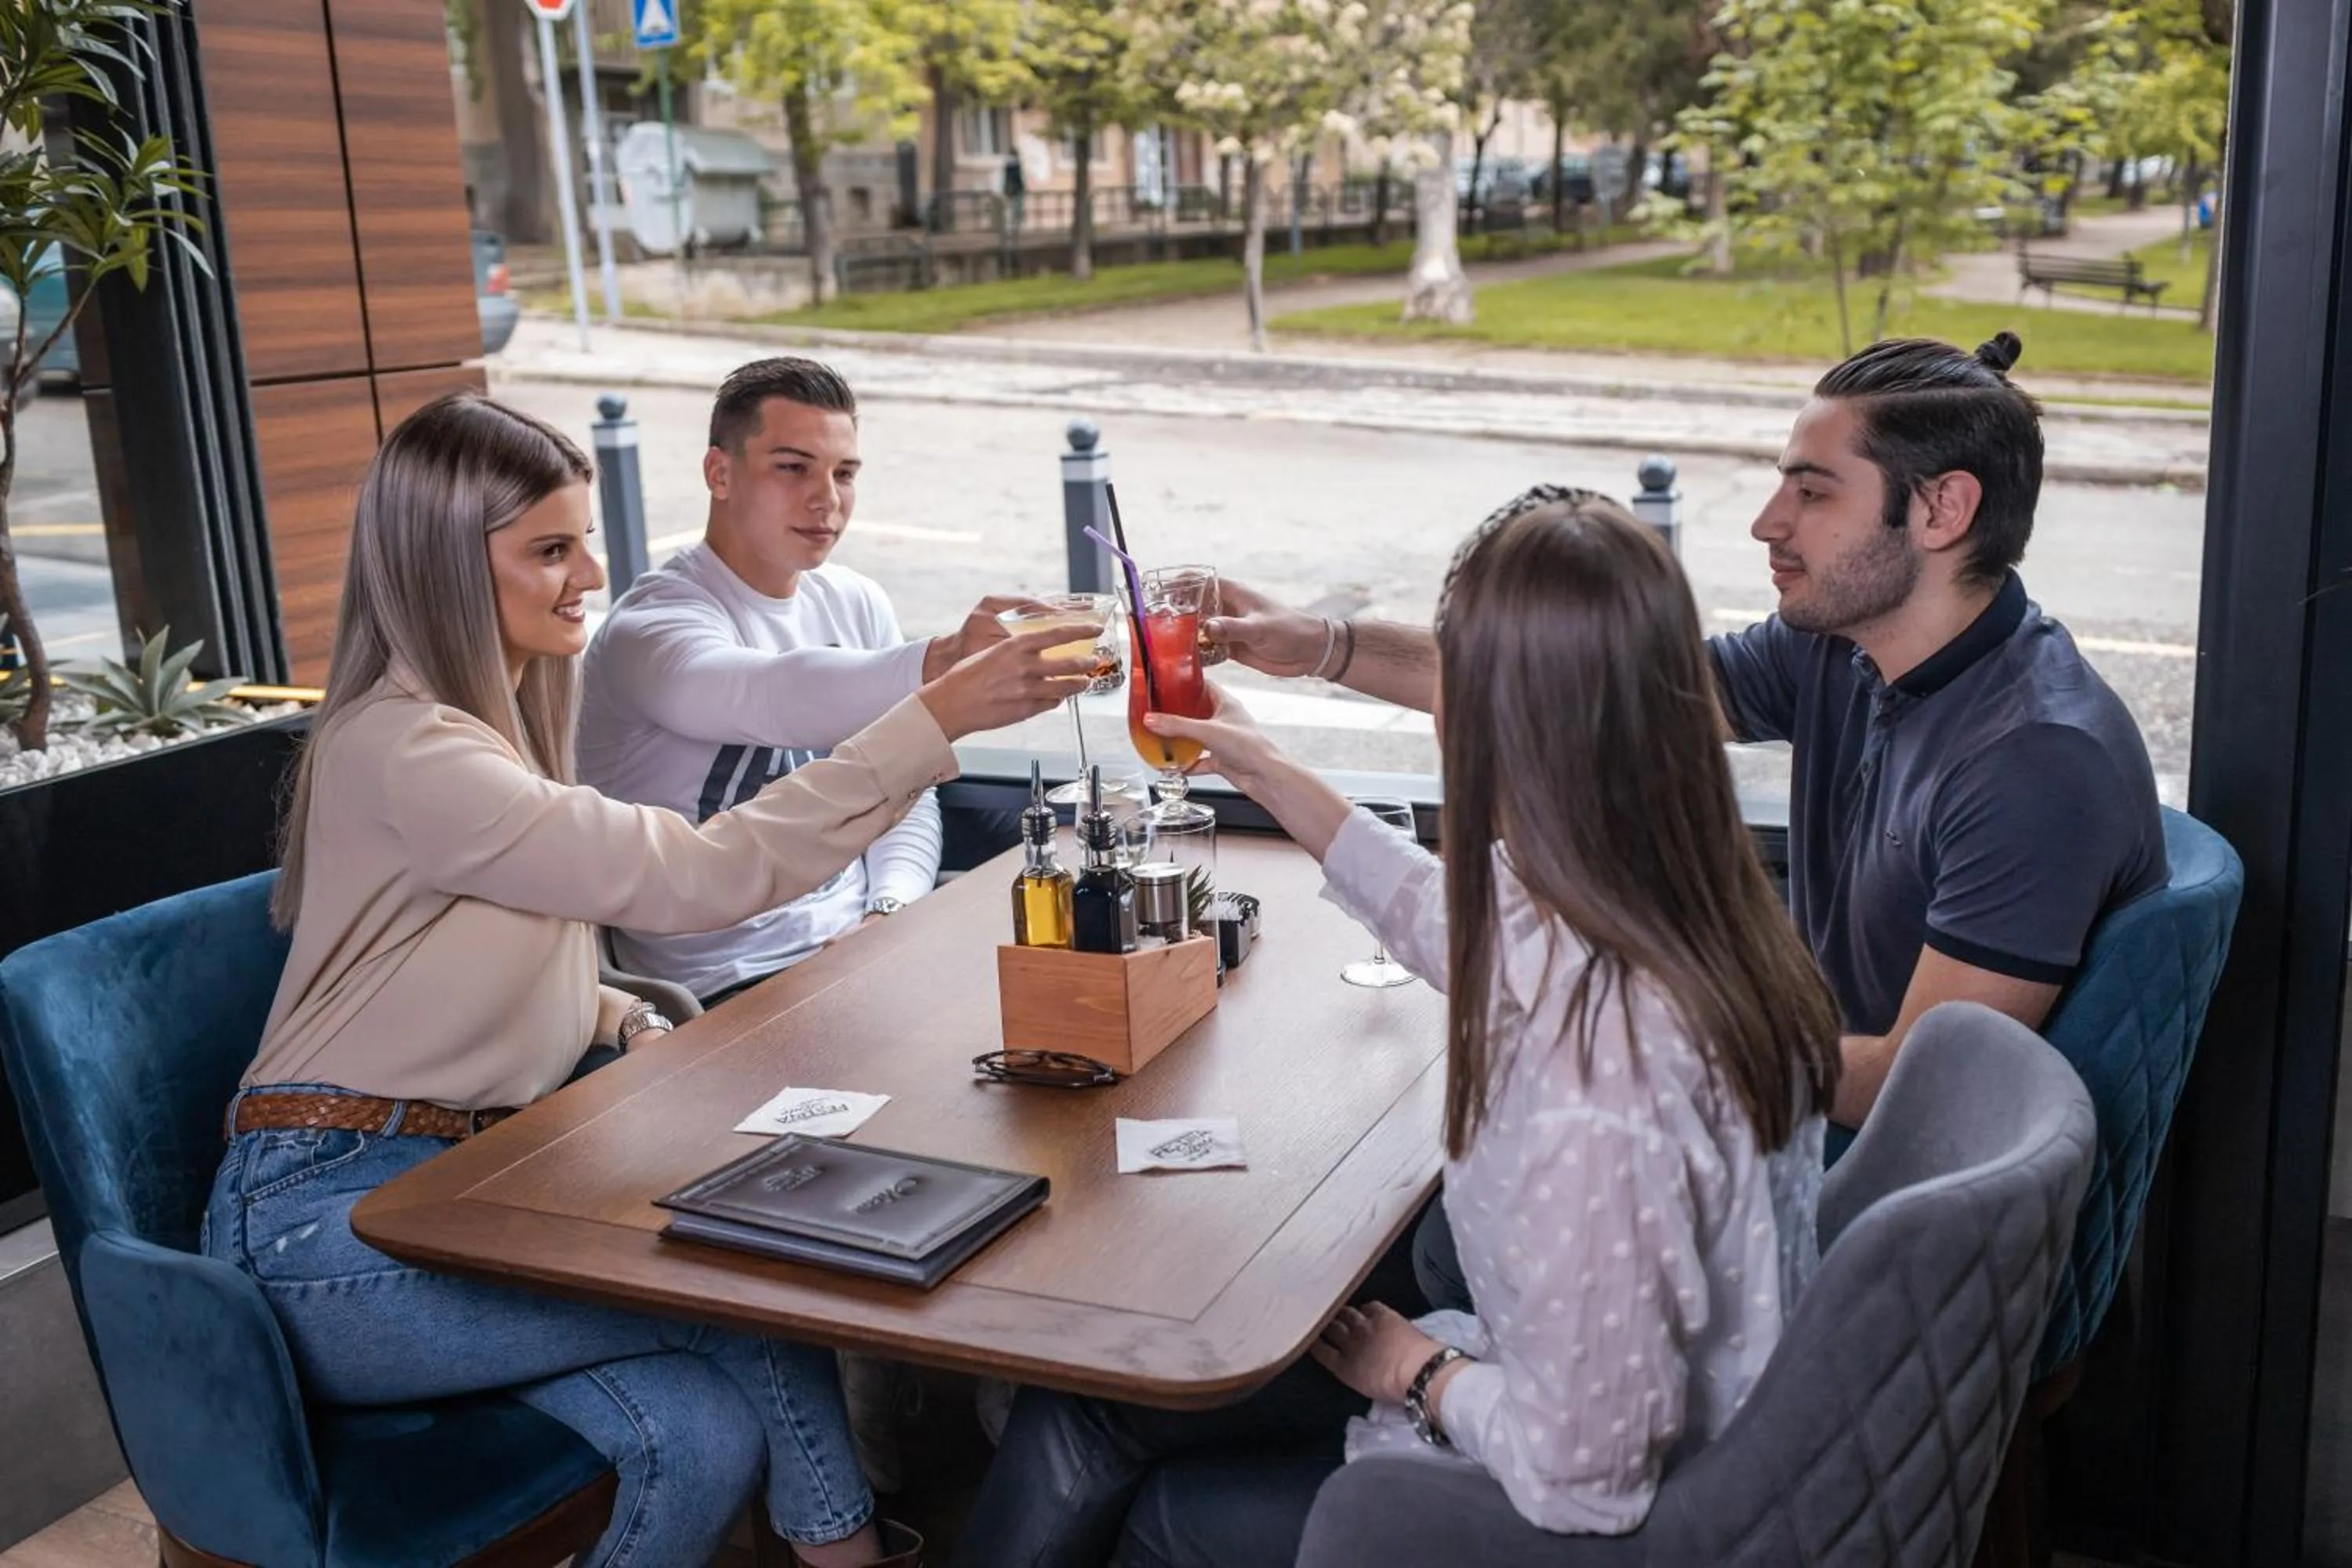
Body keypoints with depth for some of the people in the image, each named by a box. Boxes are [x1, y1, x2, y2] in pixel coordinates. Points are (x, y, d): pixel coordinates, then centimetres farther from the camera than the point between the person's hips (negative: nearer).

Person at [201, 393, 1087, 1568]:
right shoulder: (407, 754, -19)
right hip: (332, 1224, -8)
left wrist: (633, 1028, -1)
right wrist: (938, 717, -29)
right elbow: (696, 876, -27)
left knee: (705, 1434, -16)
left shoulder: (493, 722, 12)